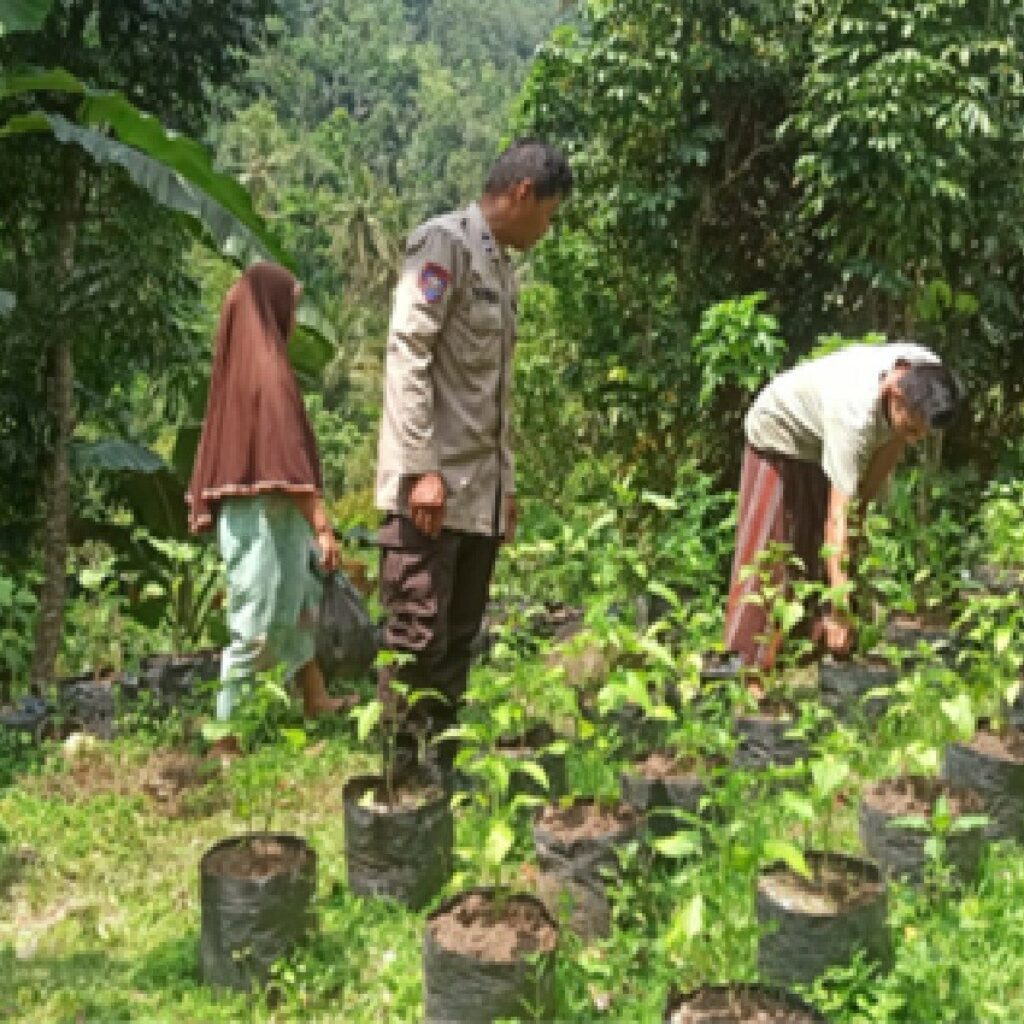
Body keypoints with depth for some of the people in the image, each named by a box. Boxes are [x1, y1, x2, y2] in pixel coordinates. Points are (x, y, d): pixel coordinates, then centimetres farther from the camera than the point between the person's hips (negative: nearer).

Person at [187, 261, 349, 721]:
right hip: (269, 512, -10)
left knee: (301, 604, 20)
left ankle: (316, 701, 30)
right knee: (261, 620, -3)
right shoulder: (267, 366, -16)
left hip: (245, 509, 10)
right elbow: (289, 452, -21)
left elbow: (225, 444, 16)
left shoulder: (238, 364, 11)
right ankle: (228, 717, 2)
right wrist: (322, 525, -20)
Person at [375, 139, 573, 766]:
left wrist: (507, 480, 19)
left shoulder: (502, 269, 21)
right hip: (433, 482, -9)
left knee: (457, 642, 9)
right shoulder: (445, 243, -6)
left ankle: (440, 769, 15)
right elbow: (407, 355, -15)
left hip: (481, 489, 9)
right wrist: (422, 468, -20)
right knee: (417, 640, -6)